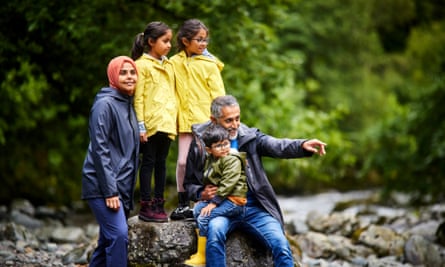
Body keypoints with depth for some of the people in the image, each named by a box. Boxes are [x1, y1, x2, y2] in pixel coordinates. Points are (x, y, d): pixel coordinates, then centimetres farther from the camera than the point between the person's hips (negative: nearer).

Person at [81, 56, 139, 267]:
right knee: (119, 234, -19)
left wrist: (128, 191, 16)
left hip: (122, 186, 8)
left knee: (107, 240, 9)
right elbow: (99, 150, -15)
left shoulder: (128, 105, 16)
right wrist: (110, 191, -19)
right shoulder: (105, 104, -10)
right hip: (103, 186, -8)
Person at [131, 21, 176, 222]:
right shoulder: (142, 65, -5)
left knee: (161, 163, 10)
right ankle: (146, 206, 2)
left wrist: (174, 119, 13)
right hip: (151, 123, -6)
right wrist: (140, 125, -13)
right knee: (149, 162, -2)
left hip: (167, 123, 6)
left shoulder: (169, 66, 16)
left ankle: (158, 204, 15)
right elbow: (138, 98, -9)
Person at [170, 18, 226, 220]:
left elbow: (218, 94, -1)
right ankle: (183, 205, 9)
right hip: (185, 120, 2)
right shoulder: (175, 63, 6)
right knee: (183, 162, -3)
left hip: (206, 120, -1)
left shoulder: (209, 64, 0)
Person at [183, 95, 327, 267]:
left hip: (254, 209, 1)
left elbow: (277, 146, -11)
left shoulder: (250, 136, 7)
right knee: (215, 230, -36)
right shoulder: (200, 145, 6)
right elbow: (189, 183, 15)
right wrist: (201, 194, -9)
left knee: (281, 244, -22)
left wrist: (302, 146, -33)